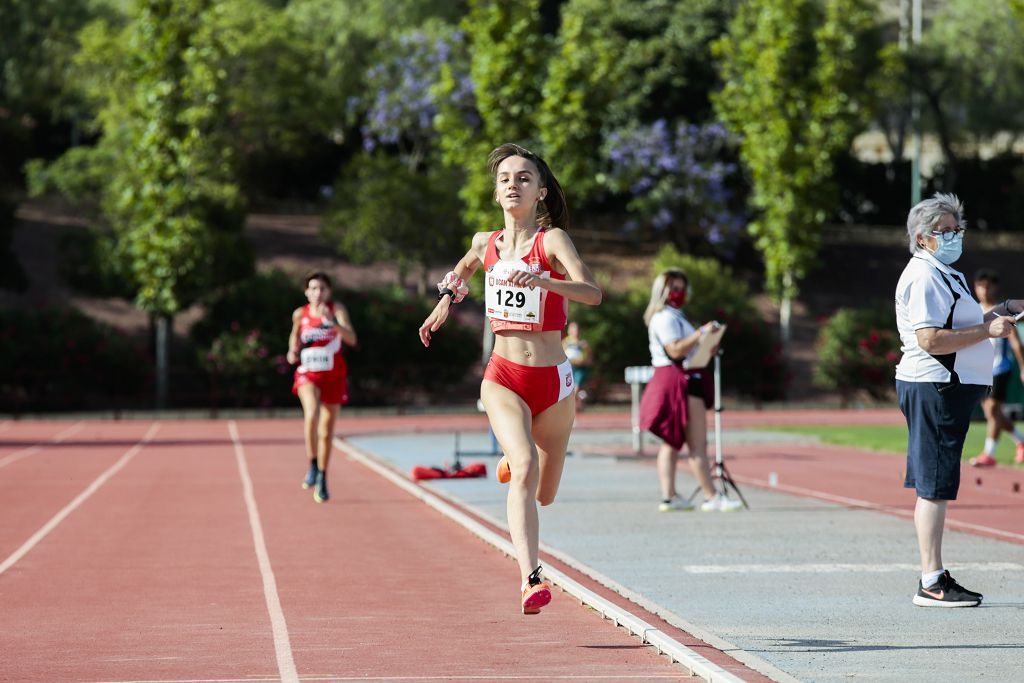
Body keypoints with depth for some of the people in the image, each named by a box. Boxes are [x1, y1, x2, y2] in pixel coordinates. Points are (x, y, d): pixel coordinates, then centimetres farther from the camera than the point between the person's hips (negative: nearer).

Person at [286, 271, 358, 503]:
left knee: (326, 431, 8)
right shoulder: (300, 314, 0)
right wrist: (293, 352, 2)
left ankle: (321, 480, 24)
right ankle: (312, 465, -15)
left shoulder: (337, 309, -7)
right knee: (312, 412, -30)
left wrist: (332, 322, -34)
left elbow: (351, 338, -20)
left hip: (333, 375, 0)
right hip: (307, 373, 0)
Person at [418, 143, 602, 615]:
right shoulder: (486, 243, 4)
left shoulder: (552, 239, -9)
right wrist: (448, 297, 15)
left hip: (552, 381, -1)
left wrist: (542, 280, -41)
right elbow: (463, 267, 31)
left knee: (544, 494, 15)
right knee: (525, 467, -27)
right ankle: (530, 580, -33)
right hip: (503, 379, 1)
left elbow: (592, 293, -27)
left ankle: (513, 461, 51)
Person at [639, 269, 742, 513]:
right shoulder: (665, 317, -12)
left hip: (685, 380, 12)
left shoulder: (674, 316, 22)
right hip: (680, 382, -12)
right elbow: (675, 350, -23)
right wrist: (701, 333, -22)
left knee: (672, 441, 7)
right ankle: (712, 497, -13)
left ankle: (669, 496, 6)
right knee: (697, 443, -12)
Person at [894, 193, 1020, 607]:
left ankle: (934, 578, 18)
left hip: (949, 388, 11)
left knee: (933, 486, 13)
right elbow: (930, 339, -23)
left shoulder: (943, 274, 21)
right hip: (933, 387, -11)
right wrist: (988, 330, -21)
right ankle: (932, 583, -8)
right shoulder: (923, 277, -14)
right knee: (934, 485, -9)